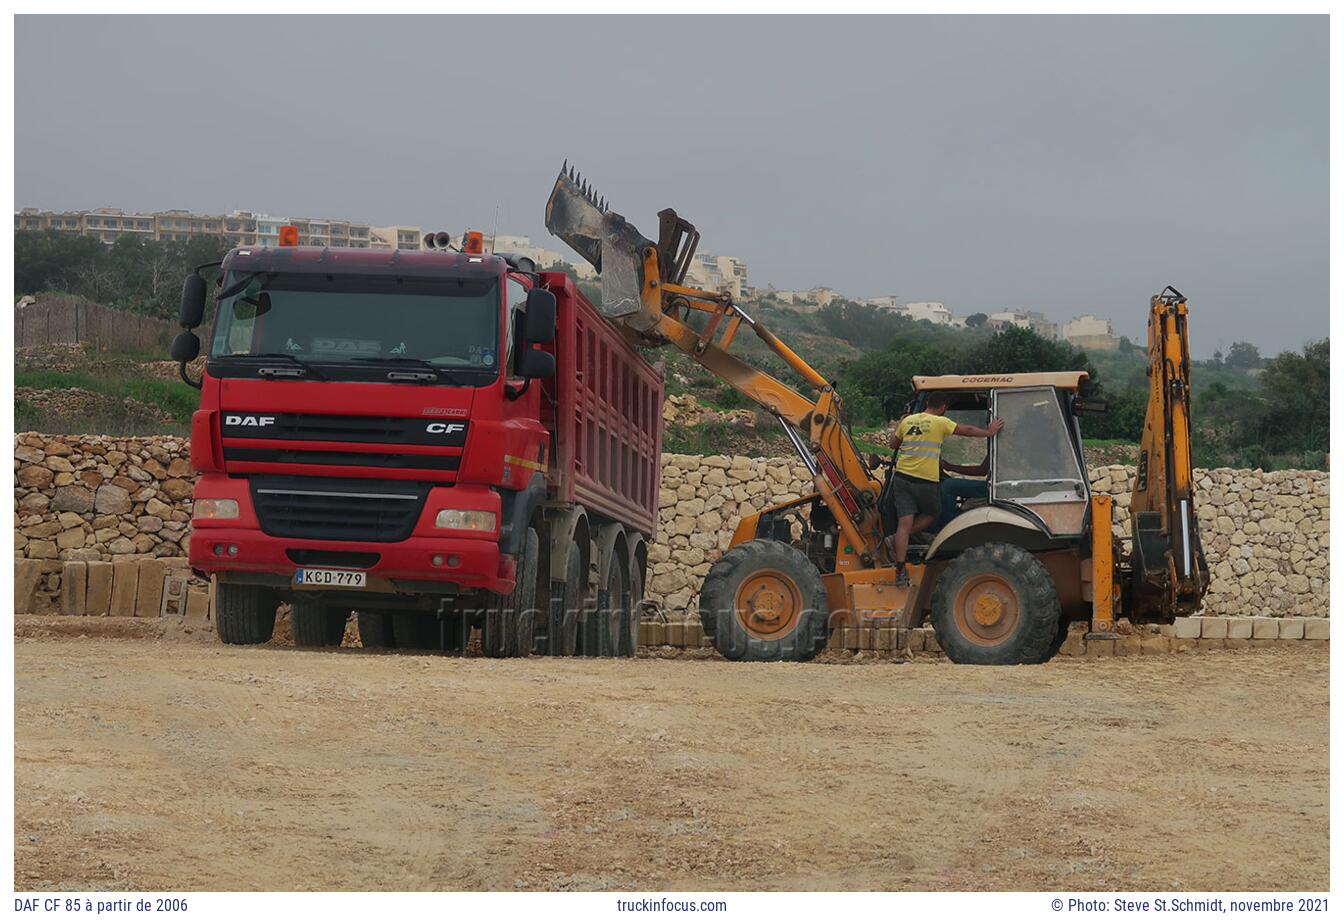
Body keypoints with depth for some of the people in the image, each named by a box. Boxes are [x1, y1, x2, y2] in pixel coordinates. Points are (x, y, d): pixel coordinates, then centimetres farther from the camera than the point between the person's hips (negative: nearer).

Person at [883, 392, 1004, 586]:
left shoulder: (908, 421, 10)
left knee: (905, 522, -1)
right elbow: (966, 430, -2)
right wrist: (988, 432, 11)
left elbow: (893, 444, 20)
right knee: (932, 514, 21)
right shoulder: (940, 422, -4)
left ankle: (900, 570, -9)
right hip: (926, 481, -4)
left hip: (902, 476, 4)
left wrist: (898, 427, 36)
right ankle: (896, 541, 6)